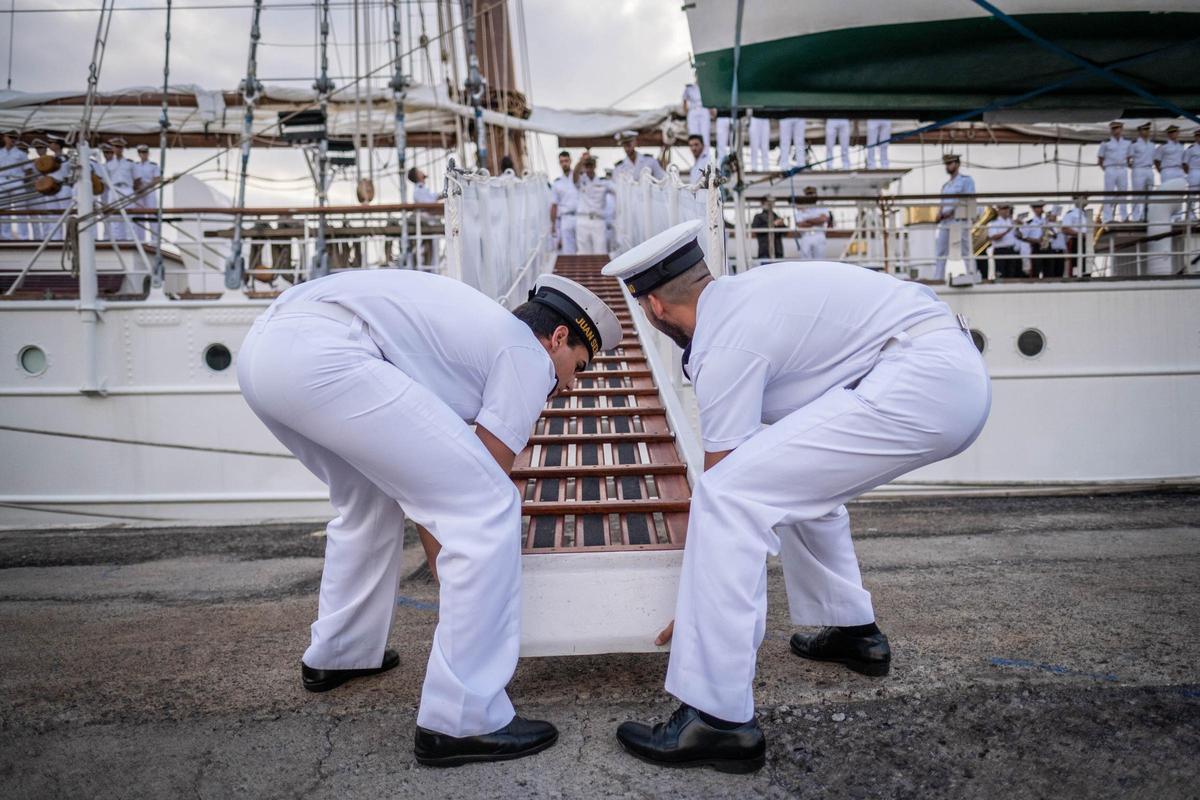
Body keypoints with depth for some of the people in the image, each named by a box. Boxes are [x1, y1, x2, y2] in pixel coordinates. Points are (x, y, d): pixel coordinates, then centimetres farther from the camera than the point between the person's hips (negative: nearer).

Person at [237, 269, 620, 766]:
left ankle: (337, 655, 44)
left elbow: (427, 485, 33)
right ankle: (461, 722, 3)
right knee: (487, 508, -4)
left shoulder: (477, 328, 31)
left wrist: (446, 572, 37)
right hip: (322, 357, -11)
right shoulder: (528, 357, 7)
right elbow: (480, 497, 7)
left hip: (262, 349, 11)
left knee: (370, 498, 31)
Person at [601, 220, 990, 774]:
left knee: (728, 496, -16)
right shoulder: (741, 292, 17)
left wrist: (696, 602, 7)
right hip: (959, 377, 11)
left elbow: (721, 477, -6)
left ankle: (718, 719, -12)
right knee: (799, 475, 29)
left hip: (923, 383, -11)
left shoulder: (726, 343, -11)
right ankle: (851, 631, 39)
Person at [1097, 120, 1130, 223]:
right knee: (1109, 194, -5)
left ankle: (1123, 217, 11)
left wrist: (1127, 165, 6)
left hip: (1123, 170, 4)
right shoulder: (1106, 142, 0)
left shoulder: (1127, 142, 11)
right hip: (1110, 170, -4)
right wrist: (1105, 169, -4)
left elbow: (1128, 158, 18)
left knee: (1122, 194, 7)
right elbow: (1100, 159, 2)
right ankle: (1107, 219, -4)